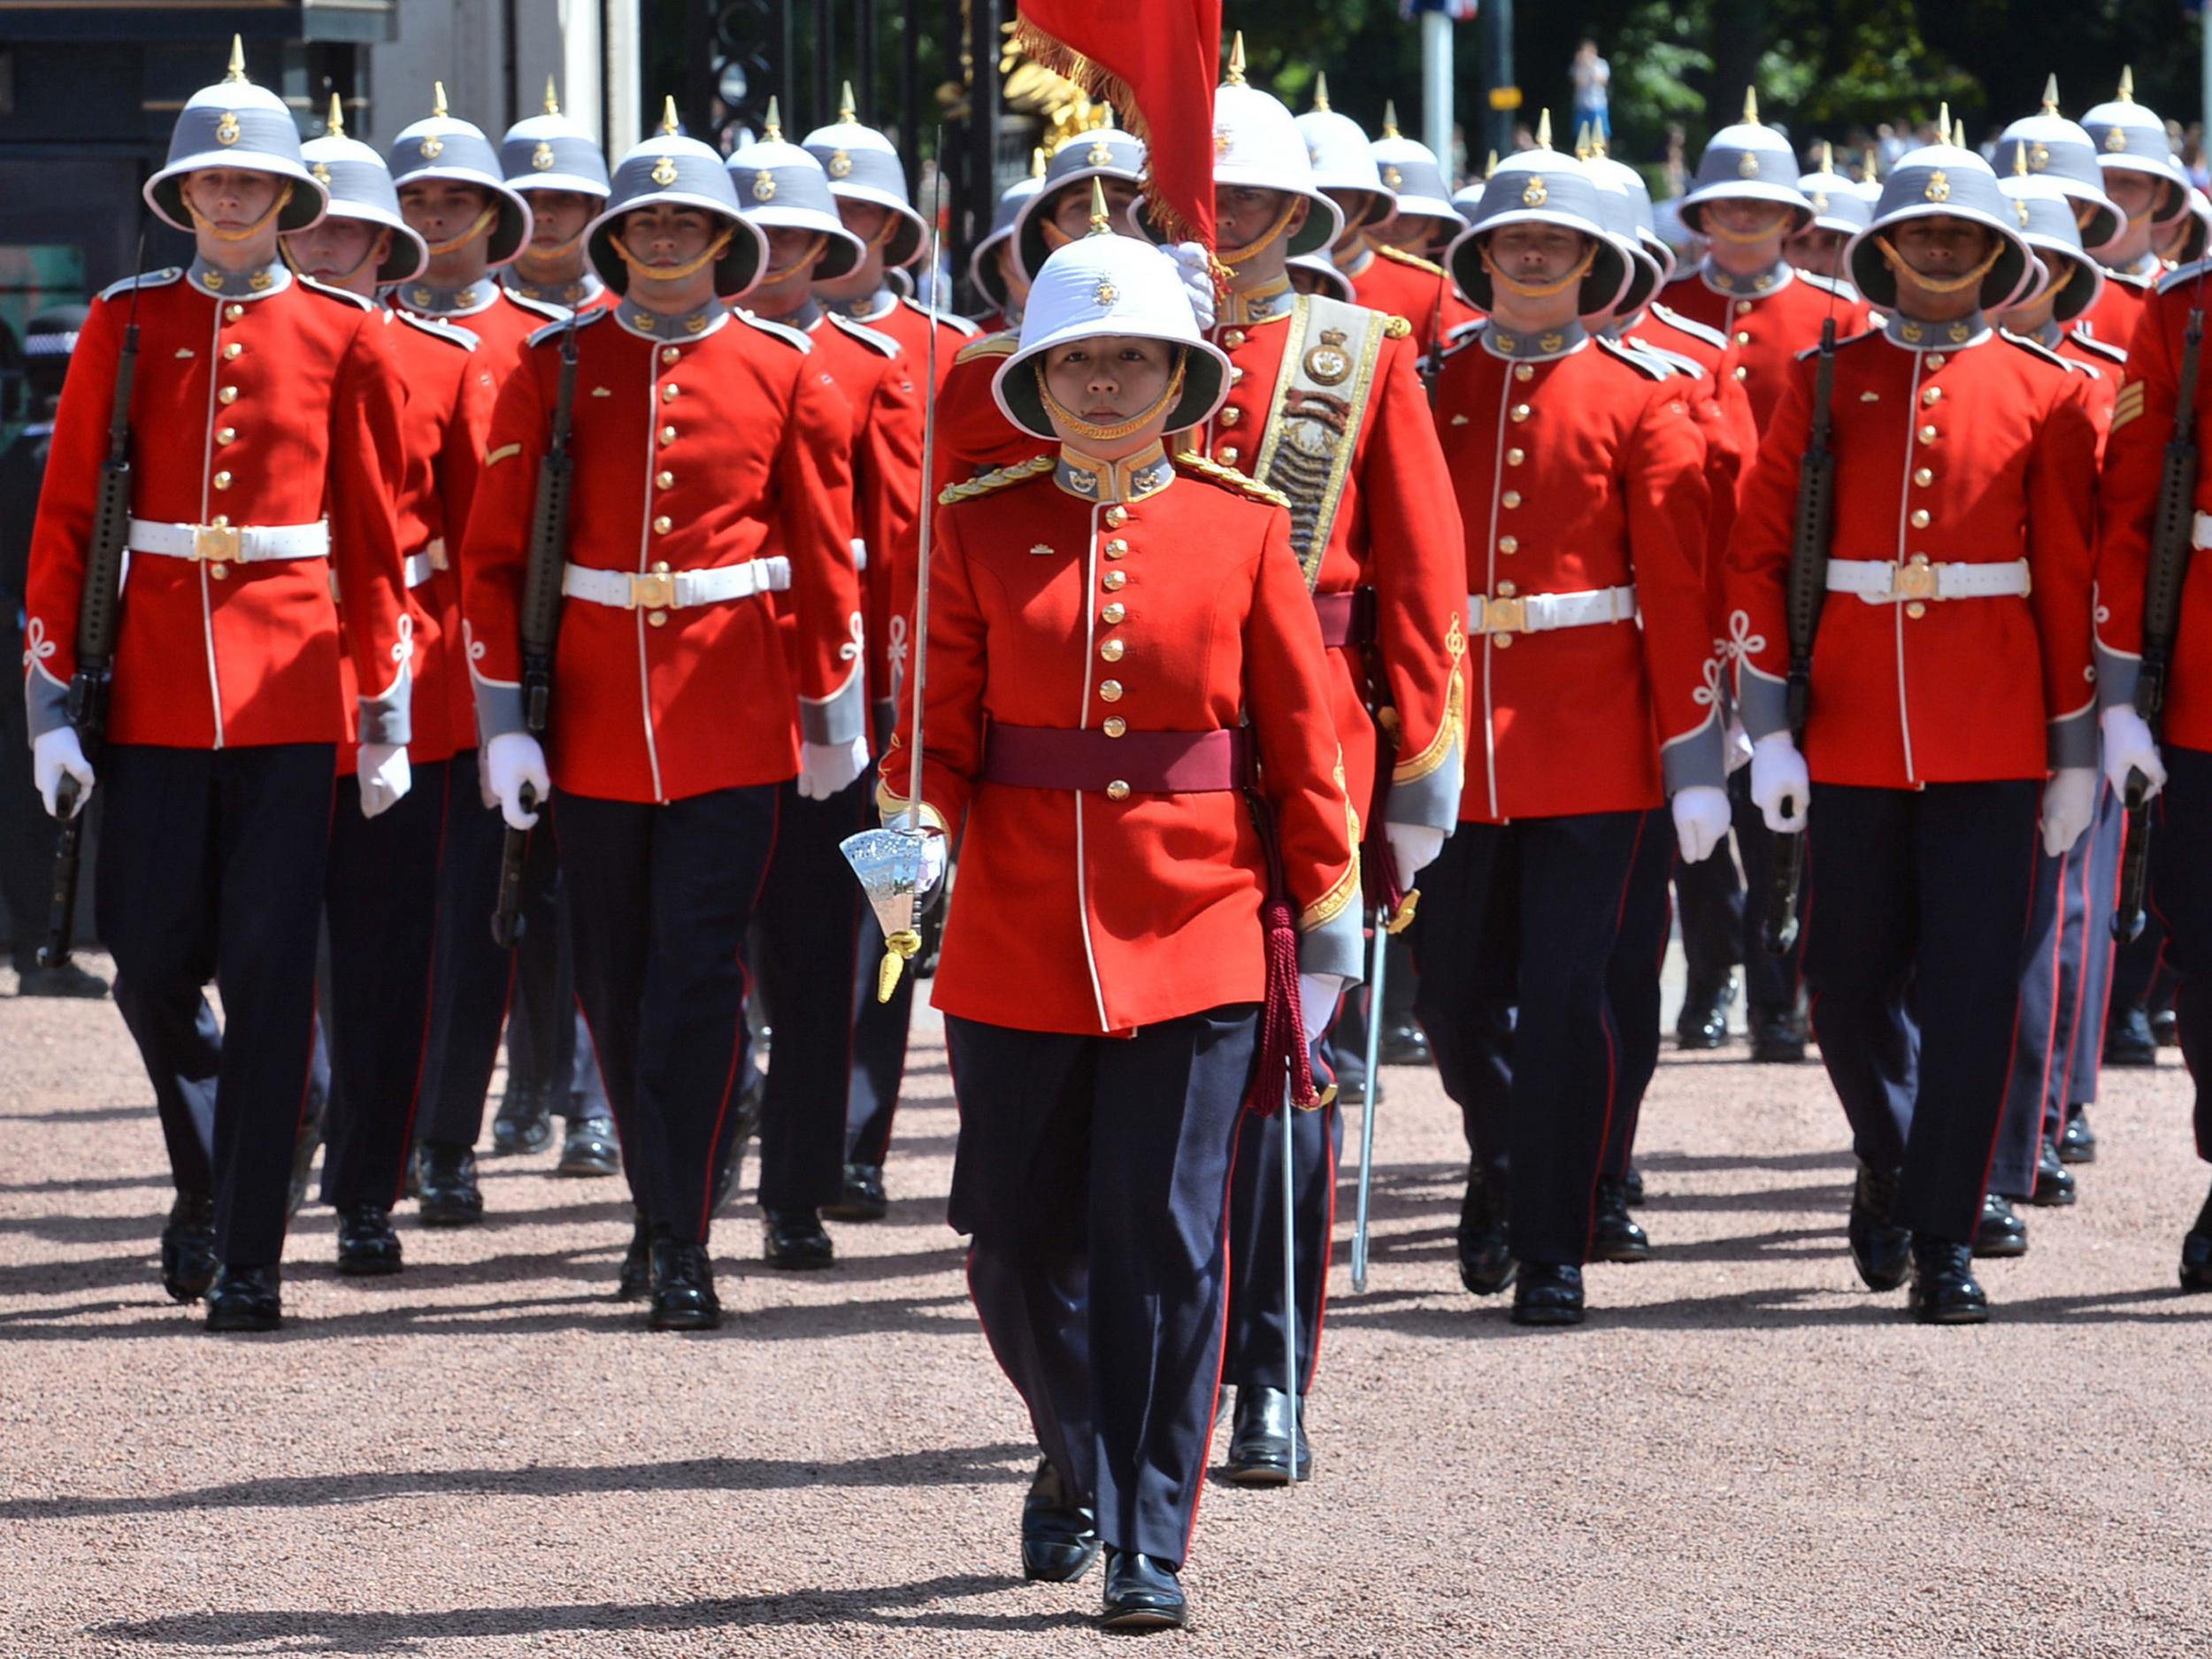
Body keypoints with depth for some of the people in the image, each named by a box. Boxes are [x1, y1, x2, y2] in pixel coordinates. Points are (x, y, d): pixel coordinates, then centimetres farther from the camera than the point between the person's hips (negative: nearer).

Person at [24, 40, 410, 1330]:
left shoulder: (345, 337, 3)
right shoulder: (127, 325, 5)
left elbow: (378, 539, 6)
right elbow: (65, 522, 5)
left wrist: (390, 716, 2)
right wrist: (53, 703, -1)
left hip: (290, 685, -1)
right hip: (155, 686, 1)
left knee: (269, 973, -3)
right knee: (153, 973, 1)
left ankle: (248, 1257, 1)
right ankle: (209, 1178, 29)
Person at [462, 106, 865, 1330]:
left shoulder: (785, 374, 1)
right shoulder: (555, 367, 2)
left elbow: (827, 558, 7)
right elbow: (492, 554, 3)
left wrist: (832, 716, 9)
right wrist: (503, 720, -3)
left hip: (730, 718, -2)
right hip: (591, 719, 2)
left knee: (698, 976, -8)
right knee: (614, 984, 9)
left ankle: (681, 1250, -6)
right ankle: (661, 1212, 26)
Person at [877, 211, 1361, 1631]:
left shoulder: (1244, 527, 2)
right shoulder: (981, 528, 3)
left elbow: (1300, 730, 5)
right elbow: (950, 718, 4)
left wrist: (1328, 900, 3)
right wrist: (916, 820, -16)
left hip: (1196, 931, -1)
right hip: (1019, 934, 1)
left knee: (1166, 1242, -4)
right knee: (1019, 1242, 6)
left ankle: (1151, 1544, 2)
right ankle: (1078, 1463, 33)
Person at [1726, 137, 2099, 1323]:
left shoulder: (2043, 391, 4)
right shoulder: (1826, 383, 4)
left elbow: (2071, 580, 5)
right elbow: (1757, 554, 3)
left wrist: (2075, 752, 3)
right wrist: (1769, 728, -4)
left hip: (1990, 734, -1)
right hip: (1851, 728, 1)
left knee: (1972, 988, -5)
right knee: (1850, 981, 6)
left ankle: (1943, 1241, 1)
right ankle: (1890, 1167, 33)